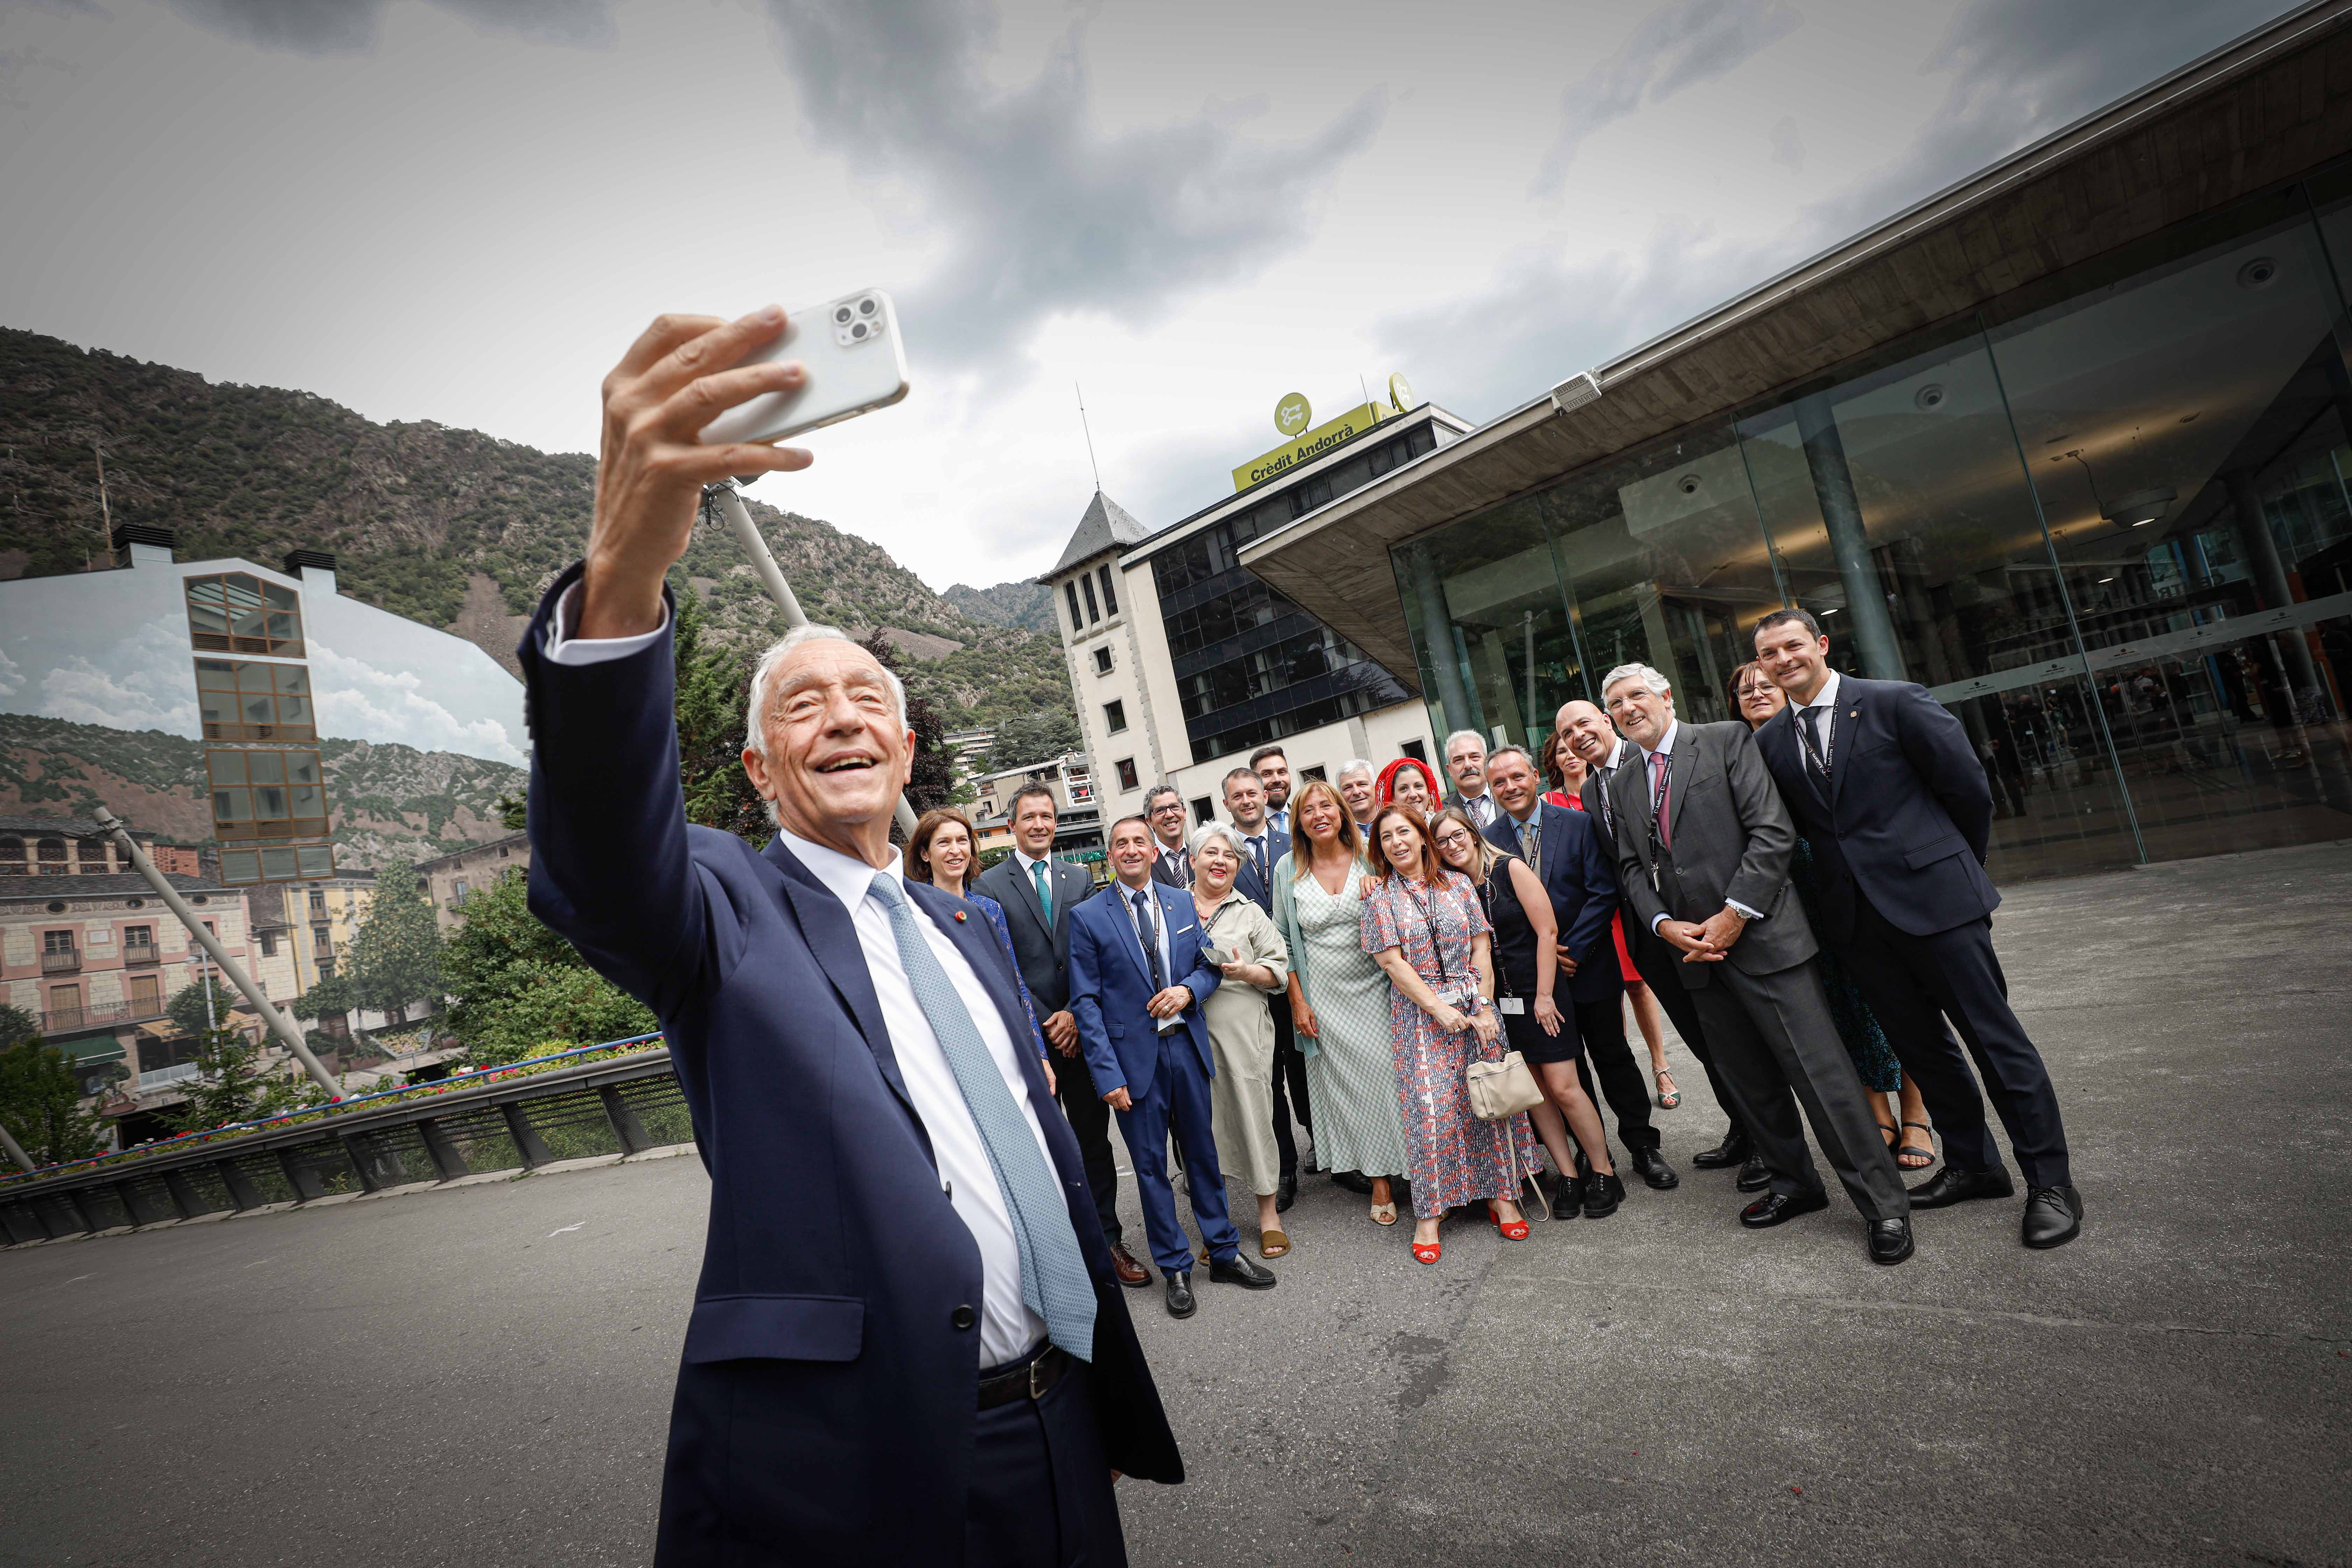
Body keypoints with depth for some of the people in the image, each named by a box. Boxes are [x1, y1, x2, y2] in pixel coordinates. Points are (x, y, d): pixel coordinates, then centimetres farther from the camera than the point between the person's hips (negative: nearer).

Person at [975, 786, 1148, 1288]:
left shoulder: (1080, 879, 9)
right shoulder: (989, 885, -1)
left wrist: (1074, 1015, -7)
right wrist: (1044, 1023, -10)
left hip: (1079, 1030, 3)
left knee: (1095, 1139, 10)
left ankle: (1108, 1239, 23)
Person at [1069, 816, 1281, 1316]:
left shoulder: (1182, 903, 5)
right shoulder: (1087, 916, -7)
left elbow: (1209, 965, 12)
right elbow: (1086, 1001, -8)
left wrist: (1188, 990, -12)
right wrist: (1107, 1073, -13)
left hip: (1186, 1045, 3)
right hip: (1133, 1054, -3)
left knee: (1202, 1152, 16)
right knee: (1151, 1166, 9)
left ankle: (1225, 1252, 32)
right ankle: (1176, 1269, 26)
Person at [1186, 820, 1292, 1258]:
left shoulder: (1250, 913, 9)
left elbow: (1280, 970, 5)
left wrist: (1246, 972, -13)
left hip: (1242, 1031, -1)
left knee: (1252, 1111, 3)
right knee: (1203, 1120, 6)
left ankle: (1268, 1213, 20)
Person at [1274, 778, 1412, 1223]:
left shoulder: (1369, 859, 0)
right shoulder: (1288, 869, 1)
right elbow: (1285, 941, 4)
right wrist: (1298, 1001, -1)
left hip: (1372, 987, 0)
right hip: (1324, 997, 0)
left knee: (1386, 1072, 0)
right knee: (1342, 1082, 4)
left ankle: (1388, 1171, 19)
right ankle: (1378, 1181, 18)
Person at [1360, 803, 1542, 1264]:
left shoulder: (1458, 884, 6)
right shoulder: (1380, 893, -1)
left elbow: (1481, 949, 5)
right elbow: (1392, 961, -7)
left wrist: (1485, 1006, -5)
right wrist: (1441, 1010, -12)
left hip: (1475, 1005, 3)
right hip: (1420, 1013, -3)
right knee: (1430, 1107, -6)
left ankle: (1501, 1196, 18)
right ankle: (1428, 1217, 4)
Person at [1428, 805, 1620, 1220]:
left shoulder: (1510, 868, -9)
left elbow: (1547, 930, -11)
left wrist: (1544, 995, -12)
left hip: (1537, 994, -4)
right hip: (1497, 1002, 4)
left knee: (1563, 1087, -4)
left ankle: (1604, 1174, 12)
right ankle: (1568, 1177, 19)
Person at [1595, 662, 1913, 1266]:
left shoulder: (1727, 740, -3)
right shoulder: (1622, 786, 14)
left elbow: (1773, 831, -10)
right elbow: (1632, 867, 13)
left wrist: (1734, 913, -15)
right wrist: (1664, 924, -4)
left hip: (1762, 936, -5)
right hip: (1693, 948, 6)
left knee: (1821, 1071, -4)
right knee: (1750, 1081, 14)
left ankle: (1882, 1204, 9)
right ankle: (1794, 1183, 30)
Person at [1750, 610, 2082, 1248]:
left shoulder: (1896, 702, -5)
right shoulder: (1769, 741, 7)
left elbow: (1968, 789, -1)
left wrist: (1956, 869, 6)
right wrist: (1837, 877, 10)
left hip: (1934, 896, -4)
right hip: (1856, 915, 4)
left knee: (1995, 1036, 2)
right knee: (1919, 1045, 14)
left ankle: (2050, 1181, 16)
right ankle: (1973, 1165, 30)